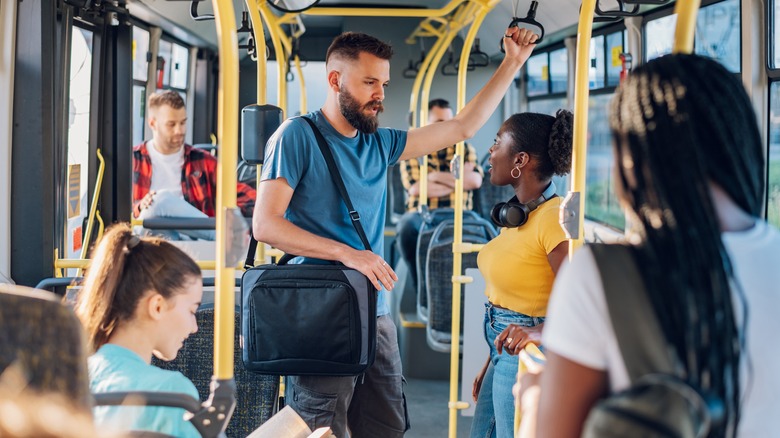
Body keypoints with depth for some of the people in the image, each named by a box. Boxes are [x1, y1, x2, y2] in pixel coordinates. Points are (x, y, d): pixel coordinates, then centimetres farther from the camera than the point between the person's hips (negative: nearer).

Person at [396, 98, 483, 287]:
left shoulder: (465, 149, 16)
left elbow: (475, 180, -4)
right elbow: (415, 188, -10)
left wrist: (437, 176, -4)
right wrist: (459, 178, -2)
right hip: (421, 215, -1)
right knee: (407, 225, -36)